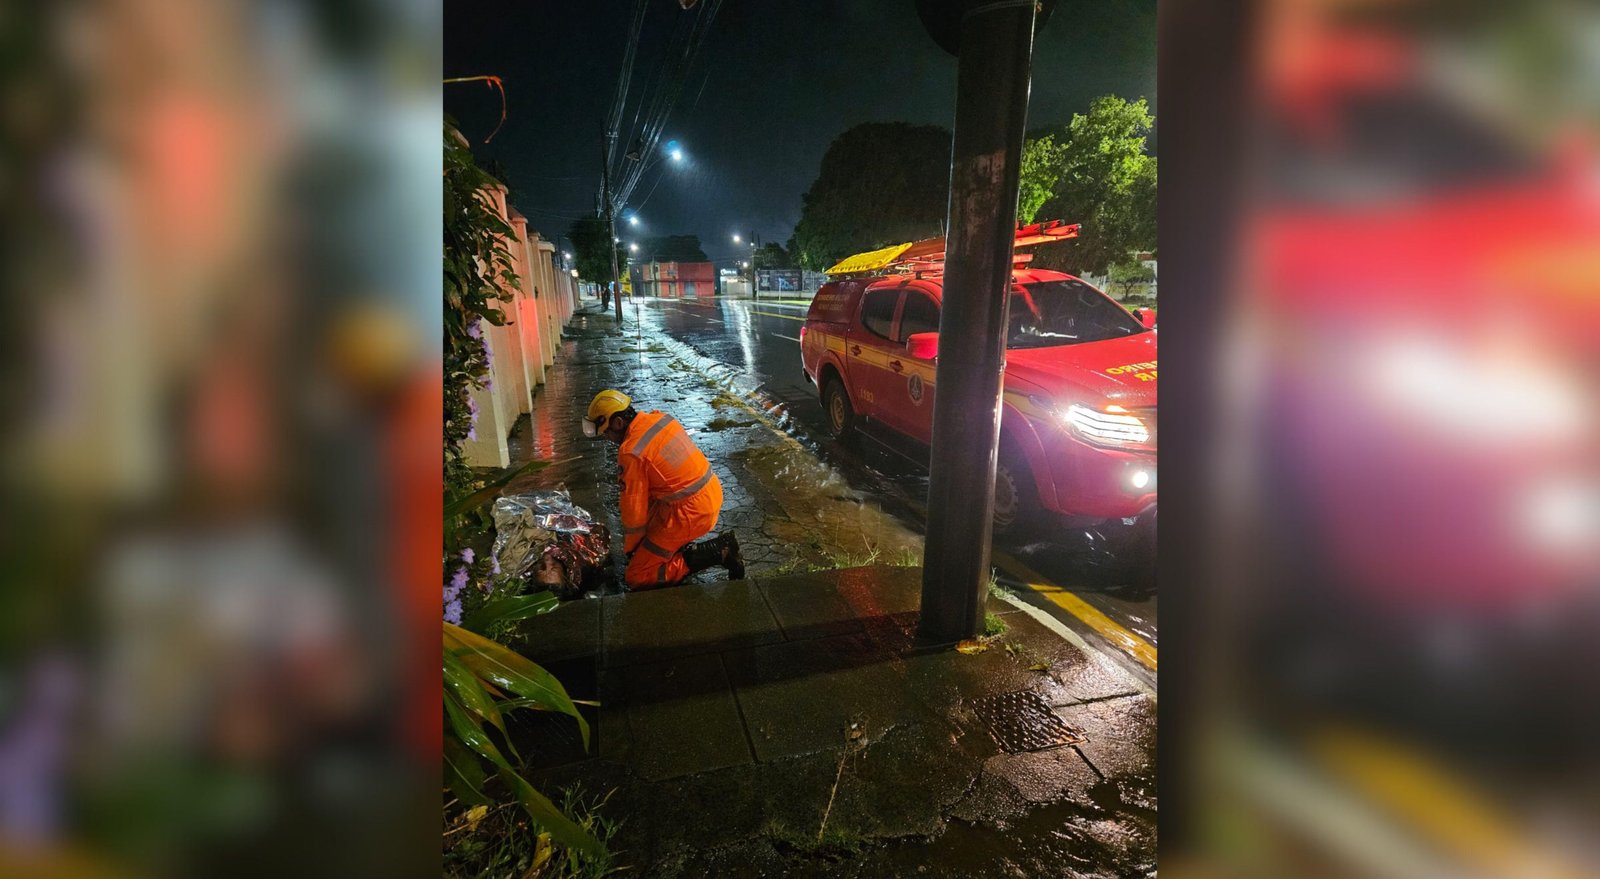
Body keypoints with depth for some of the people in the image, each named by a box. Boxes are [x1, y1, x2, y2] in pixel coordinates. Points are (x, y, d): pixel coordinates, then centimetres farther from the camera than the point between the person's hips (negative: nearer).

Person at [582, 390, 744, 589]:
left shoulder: (632, 452, -21)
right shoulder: (660, 418, 4)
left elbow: (634, 508, -12)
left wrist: (630, 548, 6)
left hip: (691, 513, -9)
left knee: (636, 578, 0)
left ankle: (714, 552, -8)